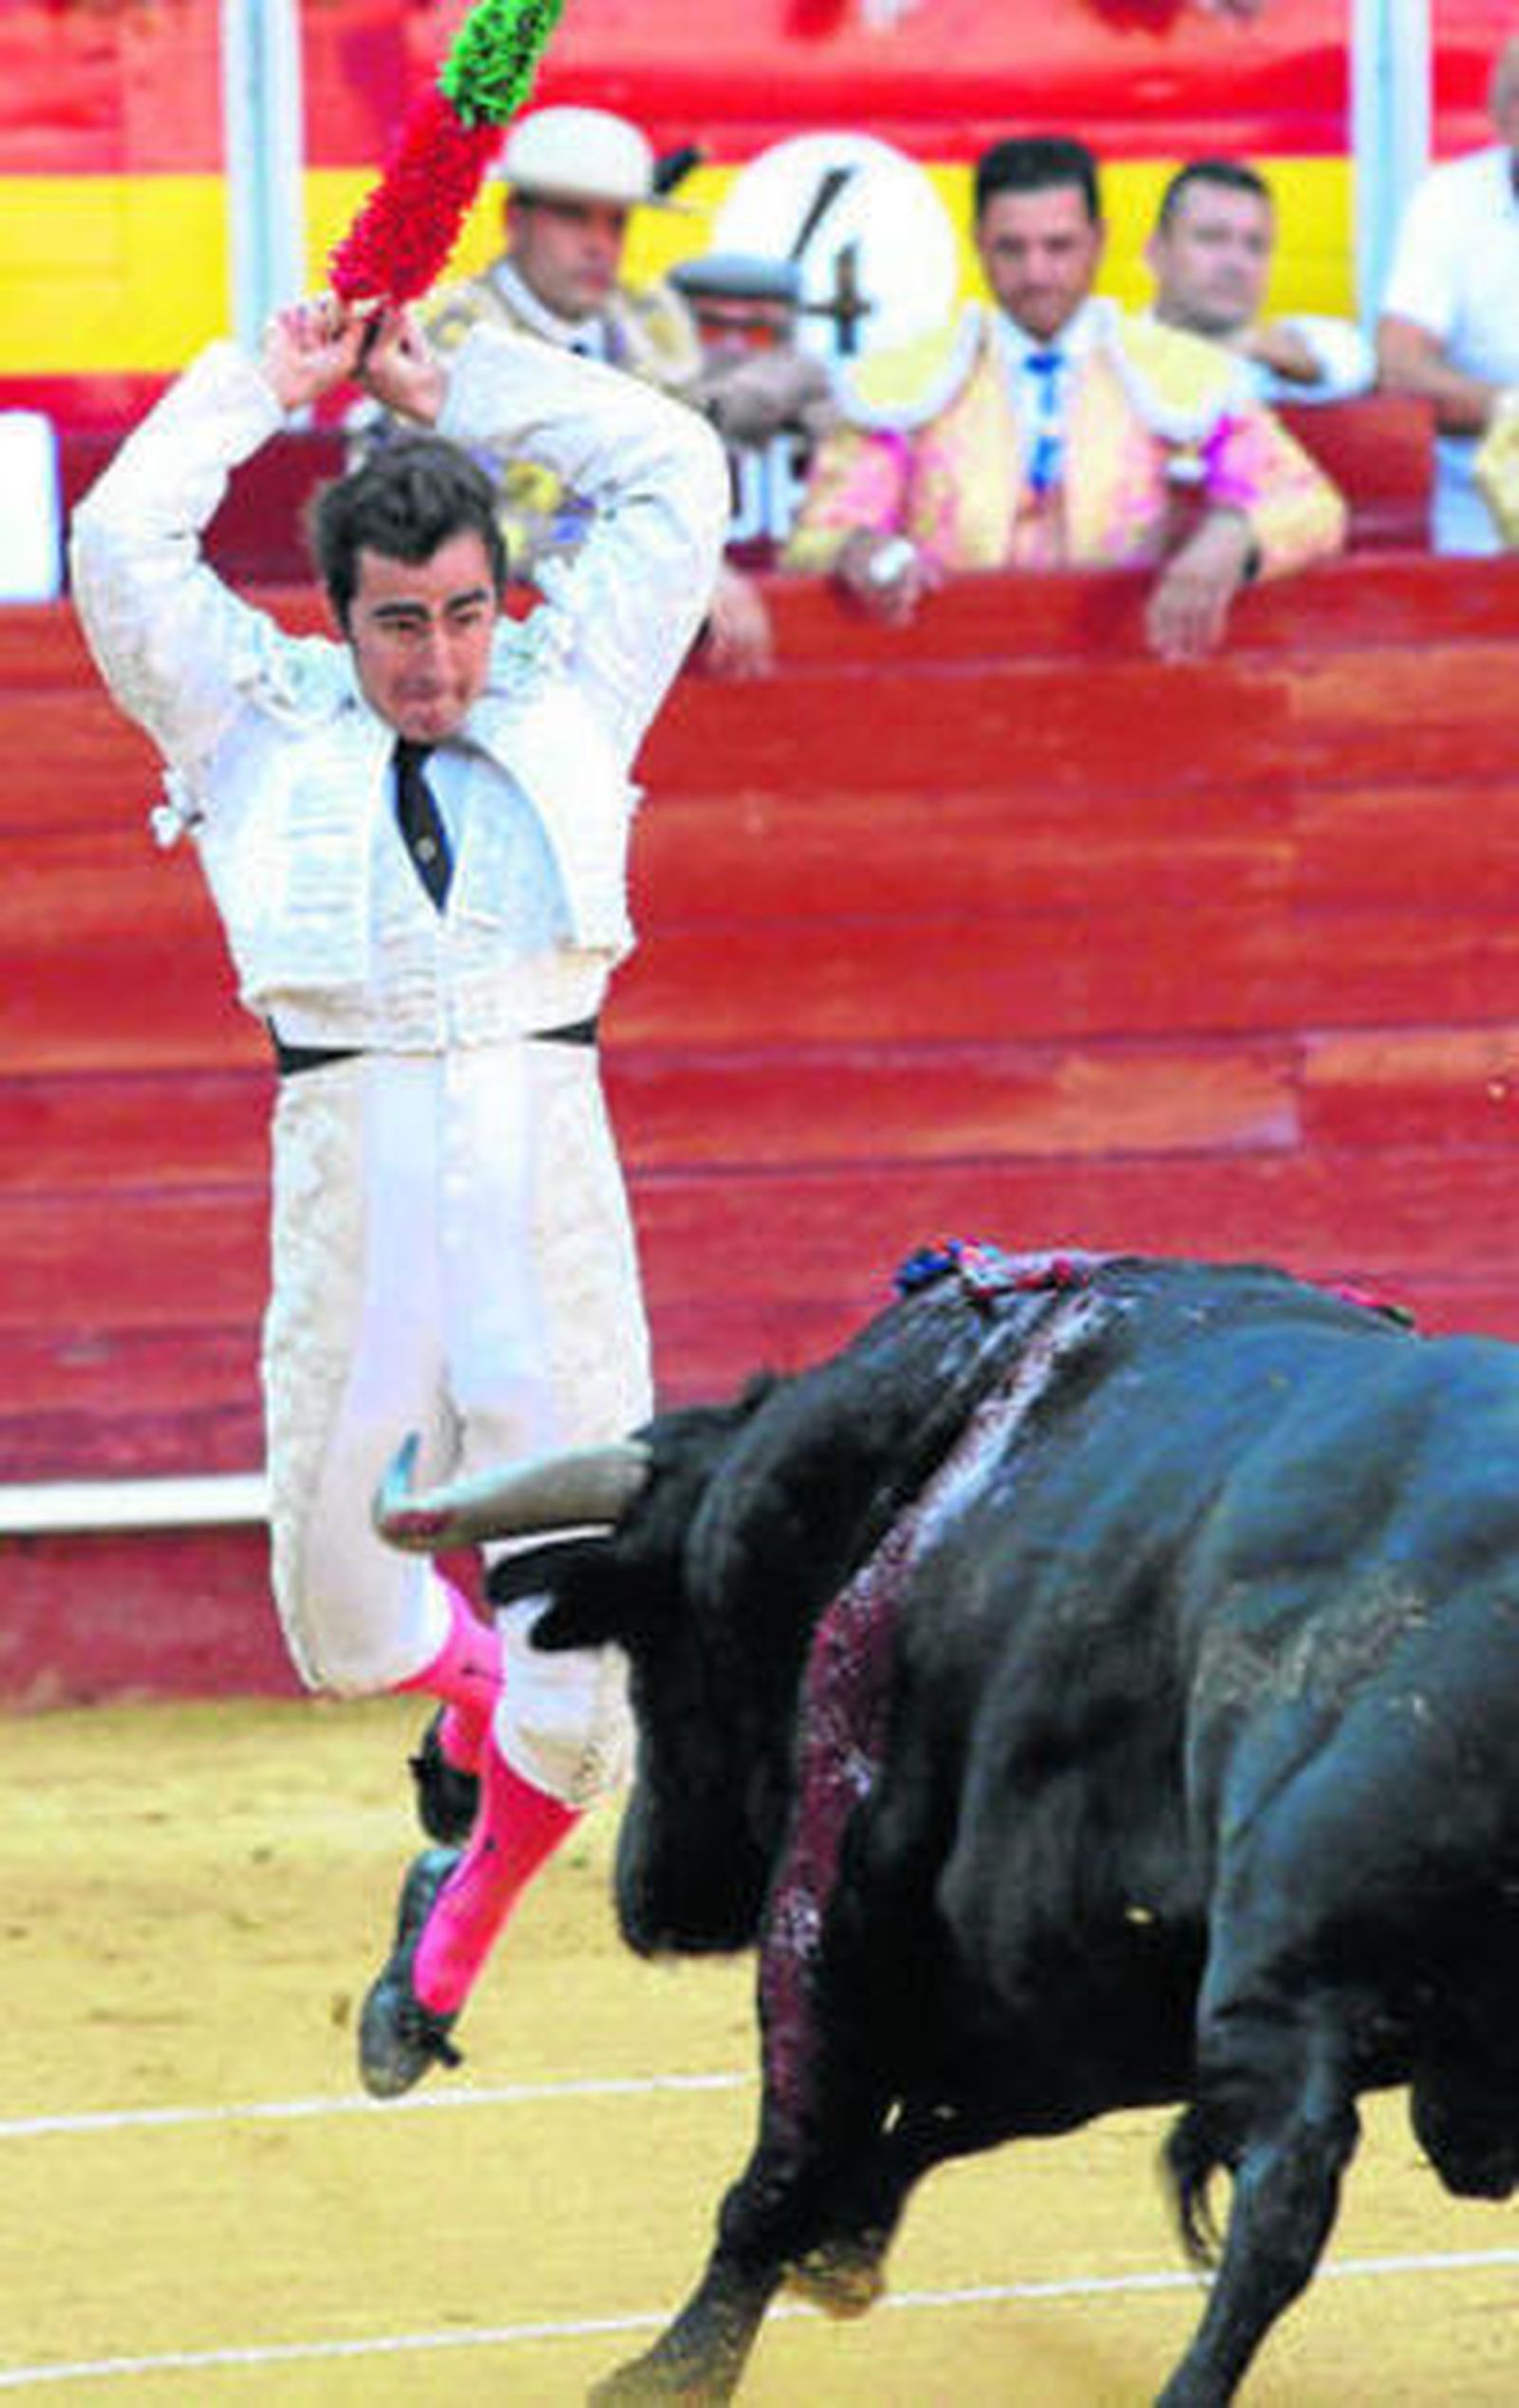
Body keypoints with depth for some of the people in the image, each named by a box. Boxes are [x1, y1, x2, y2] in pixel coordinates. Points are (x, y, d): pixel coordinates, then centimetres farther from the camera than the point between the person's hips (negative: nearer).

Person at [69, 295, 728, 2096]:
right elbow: (119, 543, -4)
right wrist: (268, 383, 6)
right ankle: (469, 1698, 42)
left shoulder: (570, 699, 12)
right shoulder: (257, 721, 8)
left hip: (551, 1181, 1)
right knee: (341, 1621, 6)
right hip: (348, 1189, -1)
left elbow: (676, 472, 13)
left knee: (582, 1662, -2)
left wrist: (454, 382, 14)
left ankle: (449, 1943, 22)